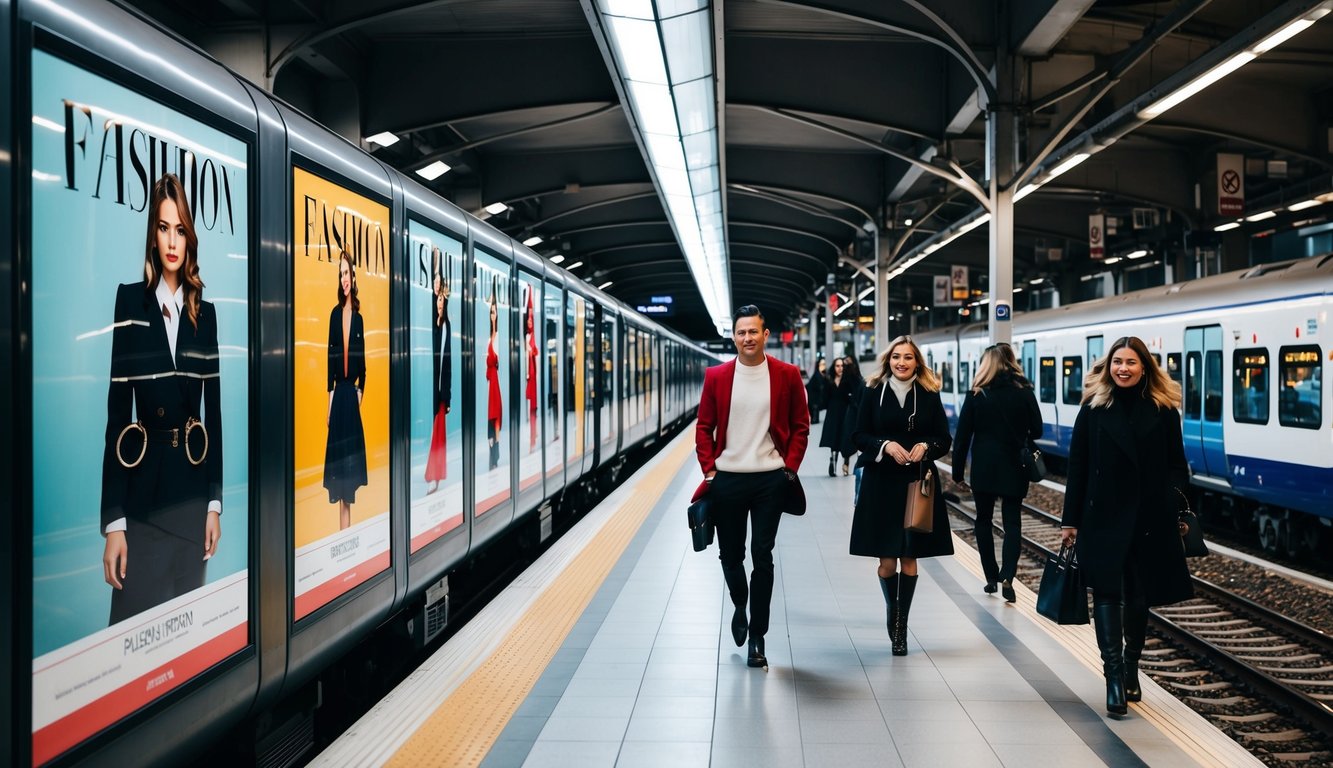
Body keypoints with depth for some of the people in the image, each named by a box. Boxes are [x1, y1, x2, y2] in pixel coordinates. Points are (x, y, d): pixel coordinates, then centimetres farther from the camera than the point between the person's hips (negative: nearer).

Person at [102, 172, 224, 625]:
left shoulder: (205, 312, 8)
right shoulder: (130, 300, -3)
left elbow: (214, 410, 10)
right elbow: (116, 411, -6)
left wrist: (215, 503, 5)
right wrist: (113, 520, -10)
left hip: (192, 489, 3)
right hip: (143, 493, -3)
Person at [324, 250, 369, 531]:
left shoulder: (358, 318, 3)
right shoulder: (335, 314, 3)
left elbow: (362, 359, 5)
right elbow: (330, 355, 2)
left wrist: (360, 390, -3)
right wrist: (330, 393, -2)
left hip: (353, 392, 0)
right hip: (337, 391, 0)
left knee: (351, 448, 3)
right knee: (338, 449, 3)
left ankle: (348, 523, 10)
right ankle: (341, 523, 10)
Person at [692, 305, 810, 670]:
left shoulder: (787, 375, 0)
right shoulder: (716, 376, 2)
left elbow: (800, 426, 5)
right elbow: (704, 428, 6)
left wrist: (790, 468, -4)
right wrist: (709, 470, -2)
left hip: (770, 480, -1)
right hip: (726, 479, 2)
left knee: (762, 557, 1)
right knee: (730, 554, 11)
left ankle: (757, 639, 10)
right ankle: (740, 606, 42)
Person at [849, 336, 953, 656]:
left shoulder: (929, 395, 3)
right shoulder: (873, 392, 1)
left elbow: (944, 440, 6)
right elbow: (859, 435, 2)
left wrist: (926, 446, -13)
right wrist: (885, 446, -15)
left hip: (918, 484, 1)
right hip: (881, 483, 0)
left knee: (909, 557, 4)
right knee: (887, 559, 4)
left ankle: (901, 624, 17)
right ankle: (892, 612, 31)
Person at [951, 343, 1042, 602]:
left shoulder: (977, 394, -3)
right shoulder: (1024, 392, 0)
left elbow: (962, 436, -5)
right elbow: (1036, 431, 4)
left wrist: (958, 473, 1)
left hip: (983, 468, -1)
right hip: (1014, 468, 1)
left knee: (984, 520, 13)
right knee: (1012, 522, 5)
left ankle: (991, 578, 14)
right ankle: (1007, 578, -11)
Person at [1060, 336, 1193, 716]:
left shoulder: (1163, 410, 2)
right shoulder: (1094, 408, 1)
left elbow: (1176, 467, 3)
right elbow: (1077, 467, 1)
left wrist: (1180, 513, -7)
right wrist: (1070, 520, -1)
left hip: (1150, 517, 1)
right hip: (1103, 516, -1)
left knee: (1139, 594, 12)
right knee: (1107, 592, -6)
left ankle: (1130, 670, 26)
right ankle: (1114, 675, -7)